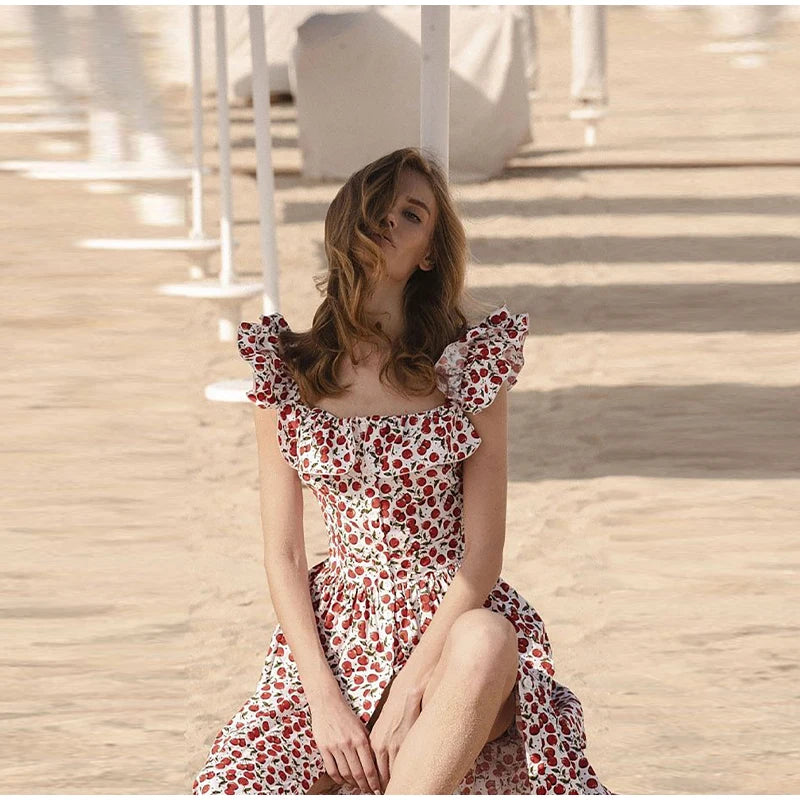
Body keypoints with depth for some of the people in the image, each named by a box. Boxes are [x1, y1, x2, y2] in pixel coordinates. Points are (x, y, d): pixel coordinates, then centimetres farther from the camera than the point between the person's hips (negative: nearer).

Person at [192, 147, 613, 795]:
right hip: (338, 638, 1)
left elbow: (483, 551, -6)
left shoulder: (468, 361, -2)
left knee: (486, 643, -38)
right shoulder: (287, 369, 3)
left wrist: (410, 690, -16)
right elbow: (283, 554, 3)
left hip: (454, 627, -1)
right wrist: (324, 697, -10)